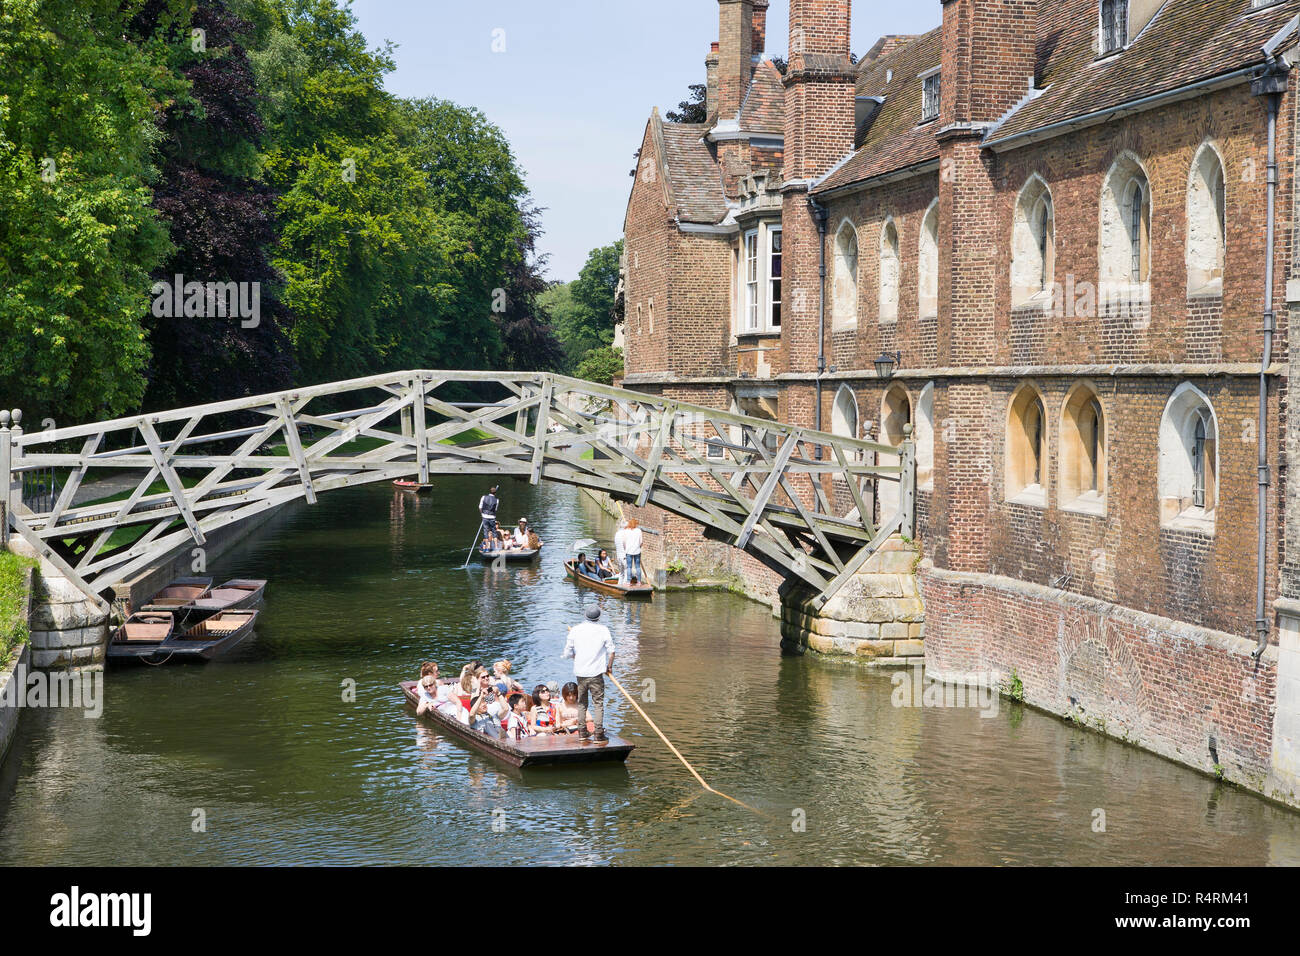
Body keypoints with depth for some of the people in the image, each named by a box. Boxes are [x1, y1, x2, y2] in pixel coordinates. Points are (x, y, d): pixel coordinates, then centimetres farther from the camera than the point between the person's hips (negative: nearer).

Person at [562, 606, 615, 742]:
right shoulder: (603, 630, -3)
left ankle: (582, 733, 17)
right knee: (598, 703, 1)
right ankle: (598, 734, -3)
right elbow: (611, 651, -5)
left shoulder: (575, 630, 2)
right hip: (596, 673, -3)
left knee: (581, 703, 15)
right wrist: (609, 667, 10)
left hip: (580, 672, 3)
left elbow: (567, 653, 4)